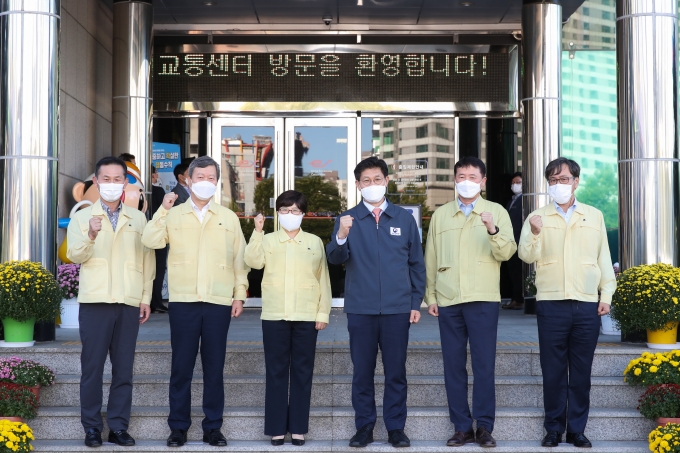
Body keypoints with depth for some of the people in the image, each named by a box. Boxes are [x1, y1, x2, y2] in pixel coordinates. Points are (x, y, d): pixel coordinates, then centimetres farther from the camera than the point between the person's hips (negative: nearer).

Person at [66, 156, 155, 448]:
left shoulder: (138, 219, 12)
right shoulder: (82, 217, 7)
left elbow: (147, 260, 11)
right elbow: (74, 255, -7)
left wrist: (146, 297, 5)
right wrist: (90, 236, -26)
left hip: (129, 303, 2)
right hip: (95, 302, -1)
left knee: (124, 368, 3)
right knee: (92, 366, 1)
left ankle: (118, 426, 11)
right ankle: (92, 427, 9)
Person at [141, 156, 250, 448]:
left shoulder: (229, 218, 10)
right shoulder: (173, 215, 8)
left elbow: (239, 259, 10)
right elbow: (150, 241, -6)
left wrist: (240, 294, 4)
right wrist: (162, 210, -11)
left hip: (219, 303, 1)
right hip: (183, 301, 0)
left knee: (214, 367, 5)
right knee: (181, 366, 3)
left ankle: (213, 427, 14)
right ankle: (178, 426, 13)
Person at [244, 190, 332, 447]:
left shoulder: (315, 242, 9)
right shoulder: (268, 240, 7)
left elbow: (323, 279, 8)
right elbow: (254, 261, -11)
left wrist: (323, 313, 2)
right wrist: (257, 231, -18)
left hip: (306, 317, 0)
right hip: (274, 316, 0)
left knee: (302, 372, 4)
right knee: (276, 372, 3)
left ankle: (298, 428, 11)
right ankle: (276, 428, 9)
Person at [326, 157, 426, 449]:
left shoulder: (404, 219, 8)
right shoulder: (347, 219, 6)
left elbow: (417, 264, 10)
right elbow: (335, 259, -8)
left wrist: (416, 302, 4)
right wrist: (341, 236, -28)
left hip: (397, 309, 0)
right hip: (360, 309, 0)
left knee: (396, 371, 5)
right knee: (362, 371, 5)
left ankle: (396, 428, 14)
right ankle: (364, 427, 16)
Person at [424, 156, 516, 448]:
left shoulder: (497, 212, 5)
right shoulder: (440, 215, 13)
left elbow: (507, 252, -5)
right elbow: (431, 259, 13)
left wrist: (492, 230, -22)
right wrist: (430, 296, 9)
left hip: (483, 299, -2)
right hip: (448, 300, 3)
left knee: (484, 365, -2)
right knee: (453, 366, 4)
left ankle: (484, 427, 6)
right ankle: (462, 427, 11)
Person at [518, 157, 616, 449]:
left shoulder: (594, 216, 12)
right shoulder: (538, 217, 6)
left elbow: (603, 258, 13)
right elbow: (527, 256, -6)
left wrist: (606, 294, 6)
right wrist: (535, 234, -25)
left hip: (587, 305, 1)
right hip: (551, 304, -1)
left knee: (581, 372, 5)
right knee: (553, 371, 2)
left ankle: (577, 429, 14)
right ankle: (553, 428, 12)